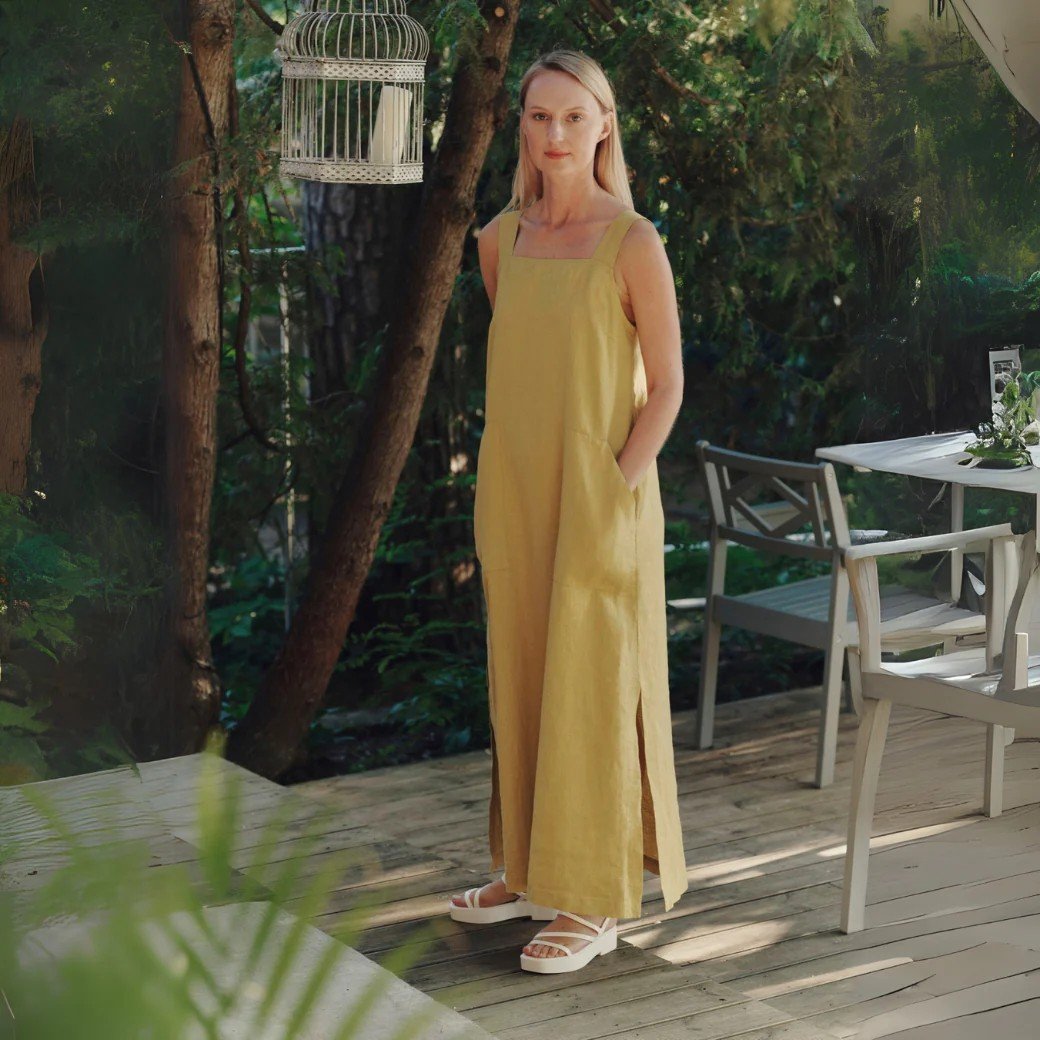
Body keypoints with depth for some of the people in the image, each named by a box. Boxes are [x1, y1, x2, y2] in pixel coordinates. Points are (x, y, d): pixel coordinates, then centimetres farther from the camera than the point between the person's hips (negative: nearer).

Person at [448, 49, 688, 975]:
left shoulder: (634, 243, -10)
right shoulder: (500, 241, 6)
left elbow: (666, 385, -8)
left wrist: (620, 485, -16)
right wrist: (503, 484, 15)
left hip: (598, 495, -6)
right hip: (512, 491, 6)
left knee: (590, 691, -2)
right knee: (522, 682, 13)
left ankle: (594, 903, 6)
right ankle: (530, 868, 26)